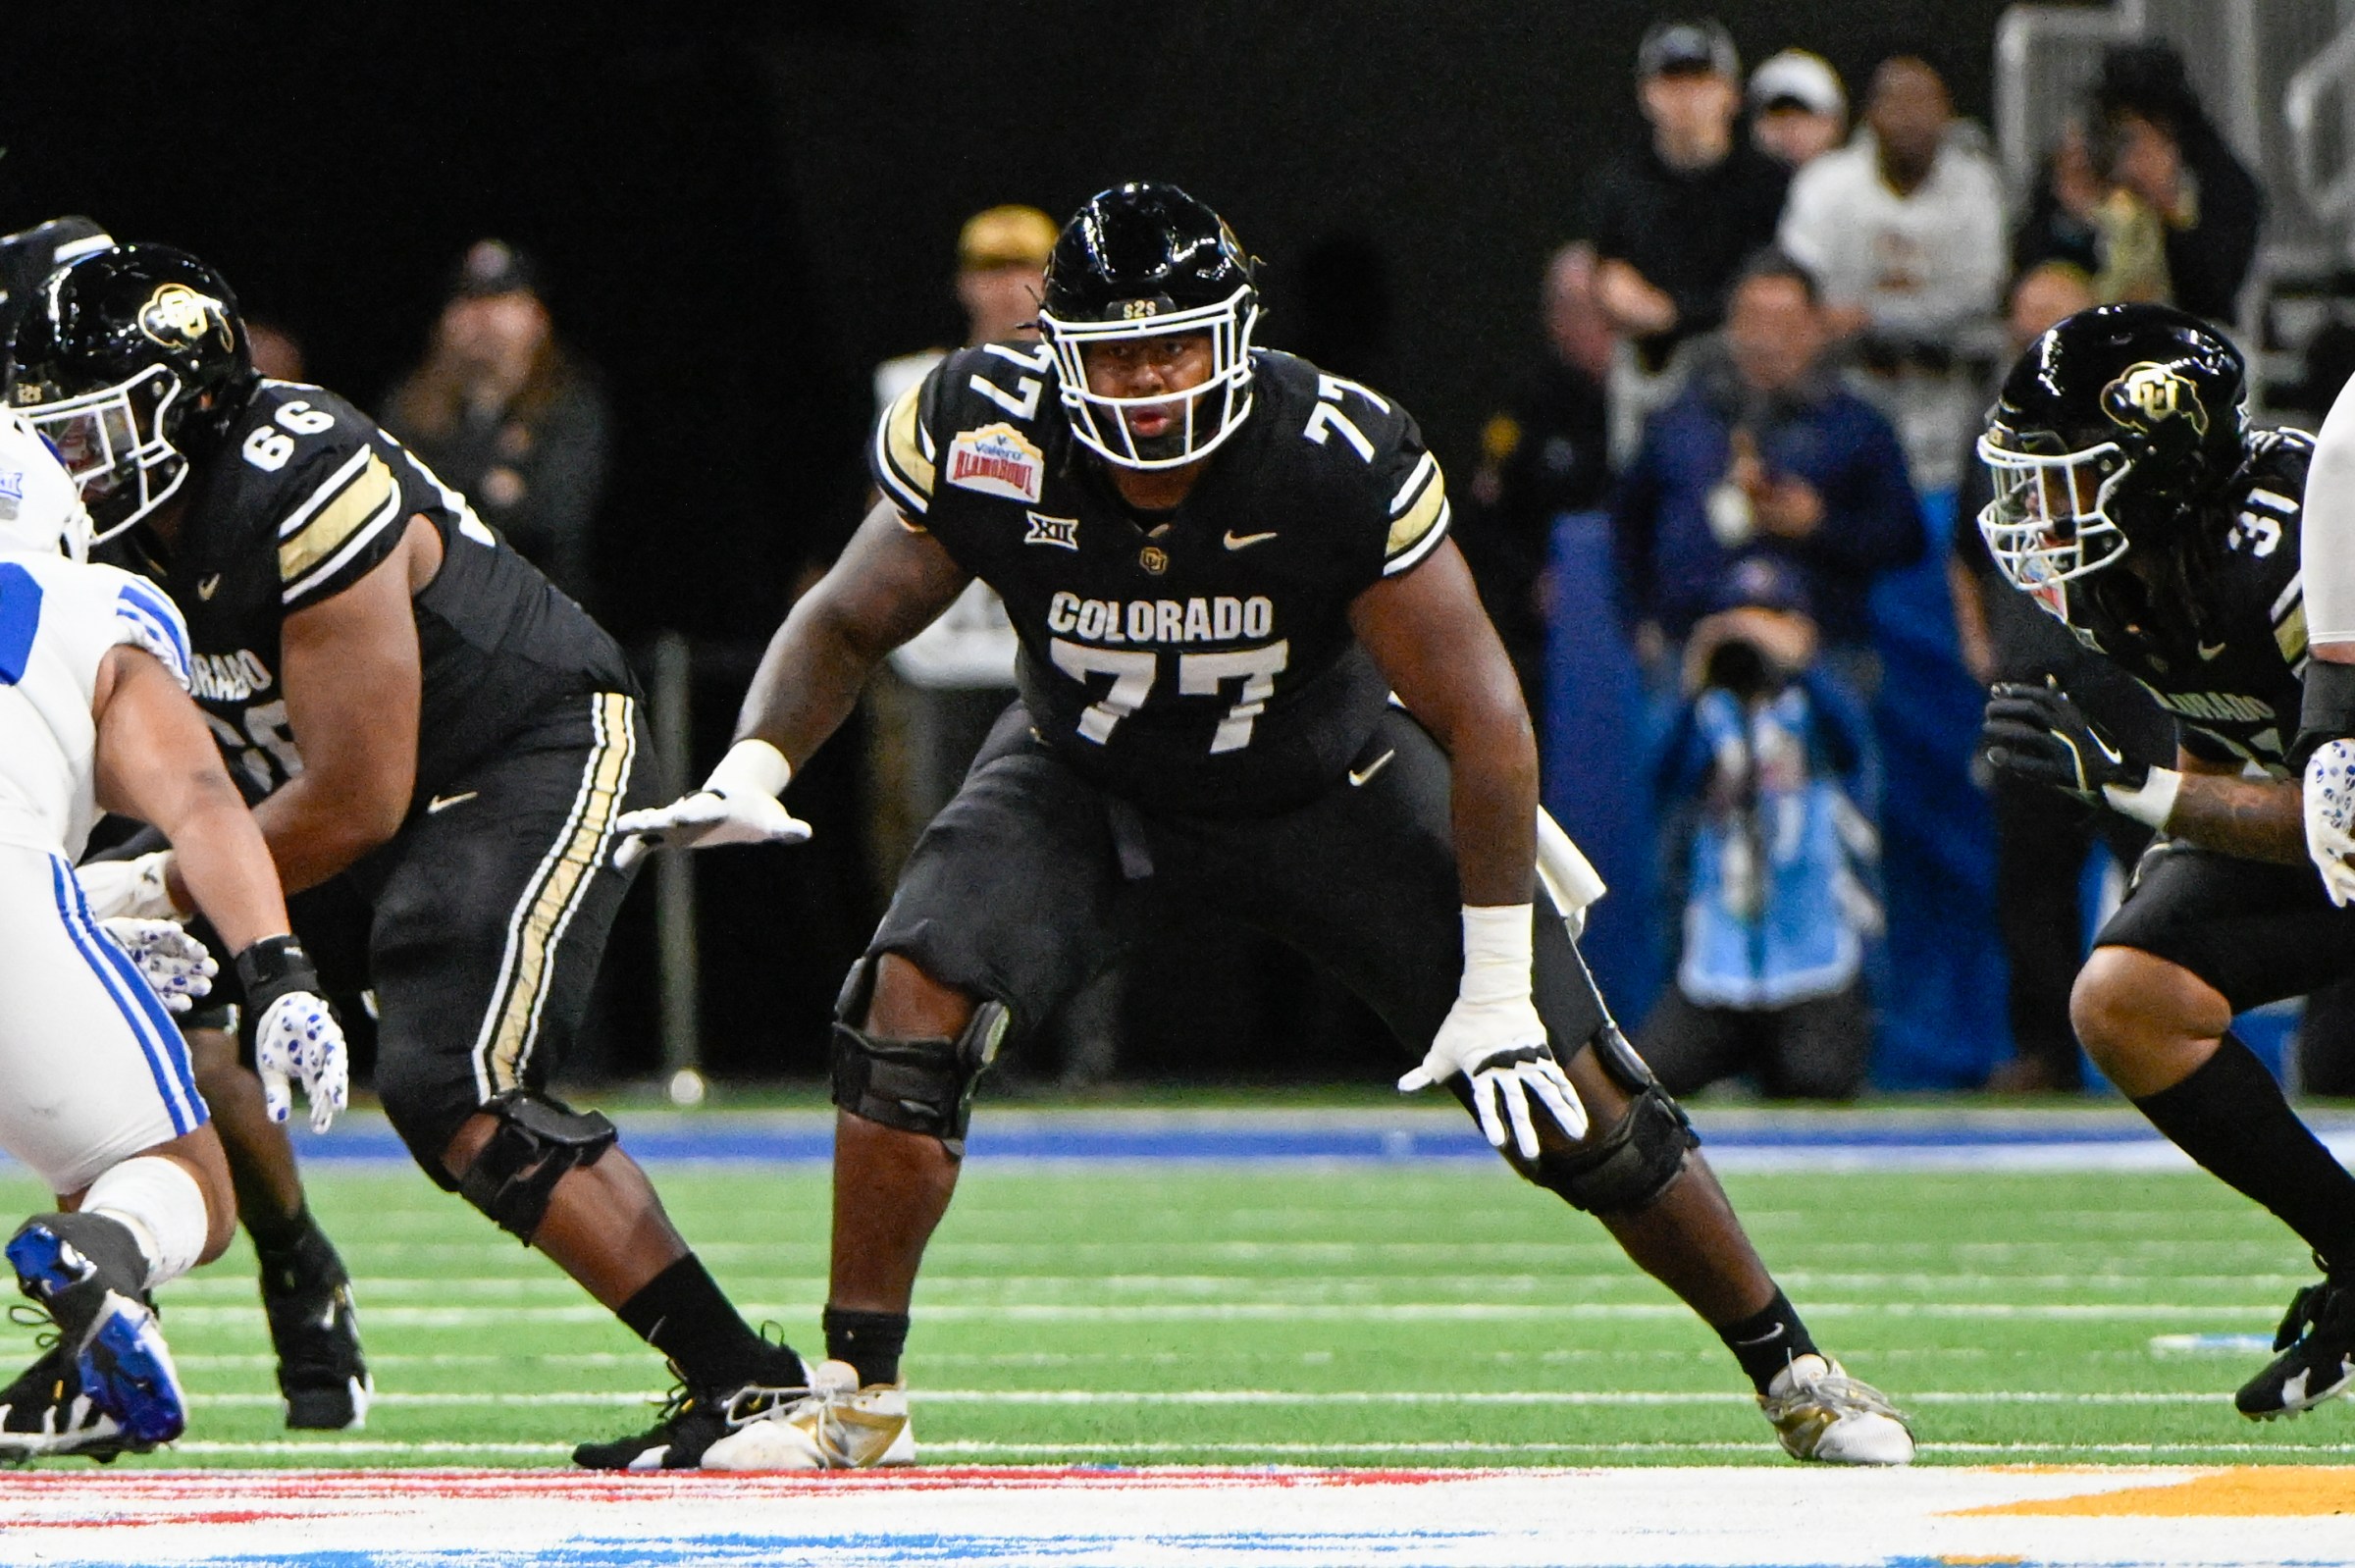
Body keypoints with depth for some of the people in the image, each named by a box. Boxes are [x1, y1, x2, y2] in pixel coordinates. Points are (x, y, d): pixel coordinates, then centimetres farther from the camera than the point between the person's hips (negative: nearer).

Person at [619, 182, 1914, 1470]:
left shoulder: (1340, 462, -32)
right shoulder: (983, 440, -26)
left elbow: (1480, 721, -25)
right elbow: (847, 624, -9)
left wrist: (1496, 989, -25)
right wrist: (752, 771, -28)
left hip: (1321, 784, -1)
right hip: (1087, 782, 1)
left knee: (1566, 1093, -6)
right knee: (910, 1006, -23)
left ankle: (1790, 1368, 14)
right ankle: (859, 1394, -9)